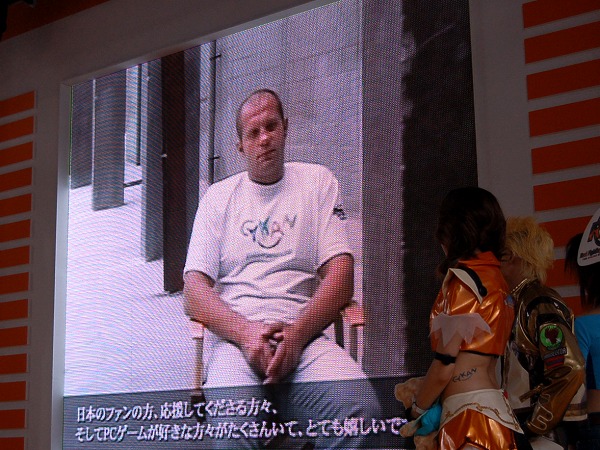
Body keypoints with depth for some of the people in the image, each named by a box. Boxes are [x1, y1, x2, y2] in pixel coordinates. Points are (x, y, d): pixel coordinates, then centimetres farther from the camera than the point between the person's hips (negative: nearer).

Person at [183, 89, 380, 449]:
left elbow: (341, 280, 5)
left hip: (303, 334, 1)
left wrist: (296, 334, -12)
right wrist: (246, 331, -12)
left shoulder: (318, 182, 16)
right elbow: (194, 292, 8)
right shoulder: (218, 197, 18)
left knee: (359, 406, -32)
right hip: (233, 336, -1)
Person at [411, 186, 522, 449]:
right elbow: (473, 356, 11)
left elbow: (445, 366, -12)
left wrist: (419, 407, 4)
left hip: (470, 413, -8)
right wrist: (423, 392, 18)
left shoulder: (463, 278, -10)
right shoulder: (496, 278, 13)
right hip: (494, 407, 8)